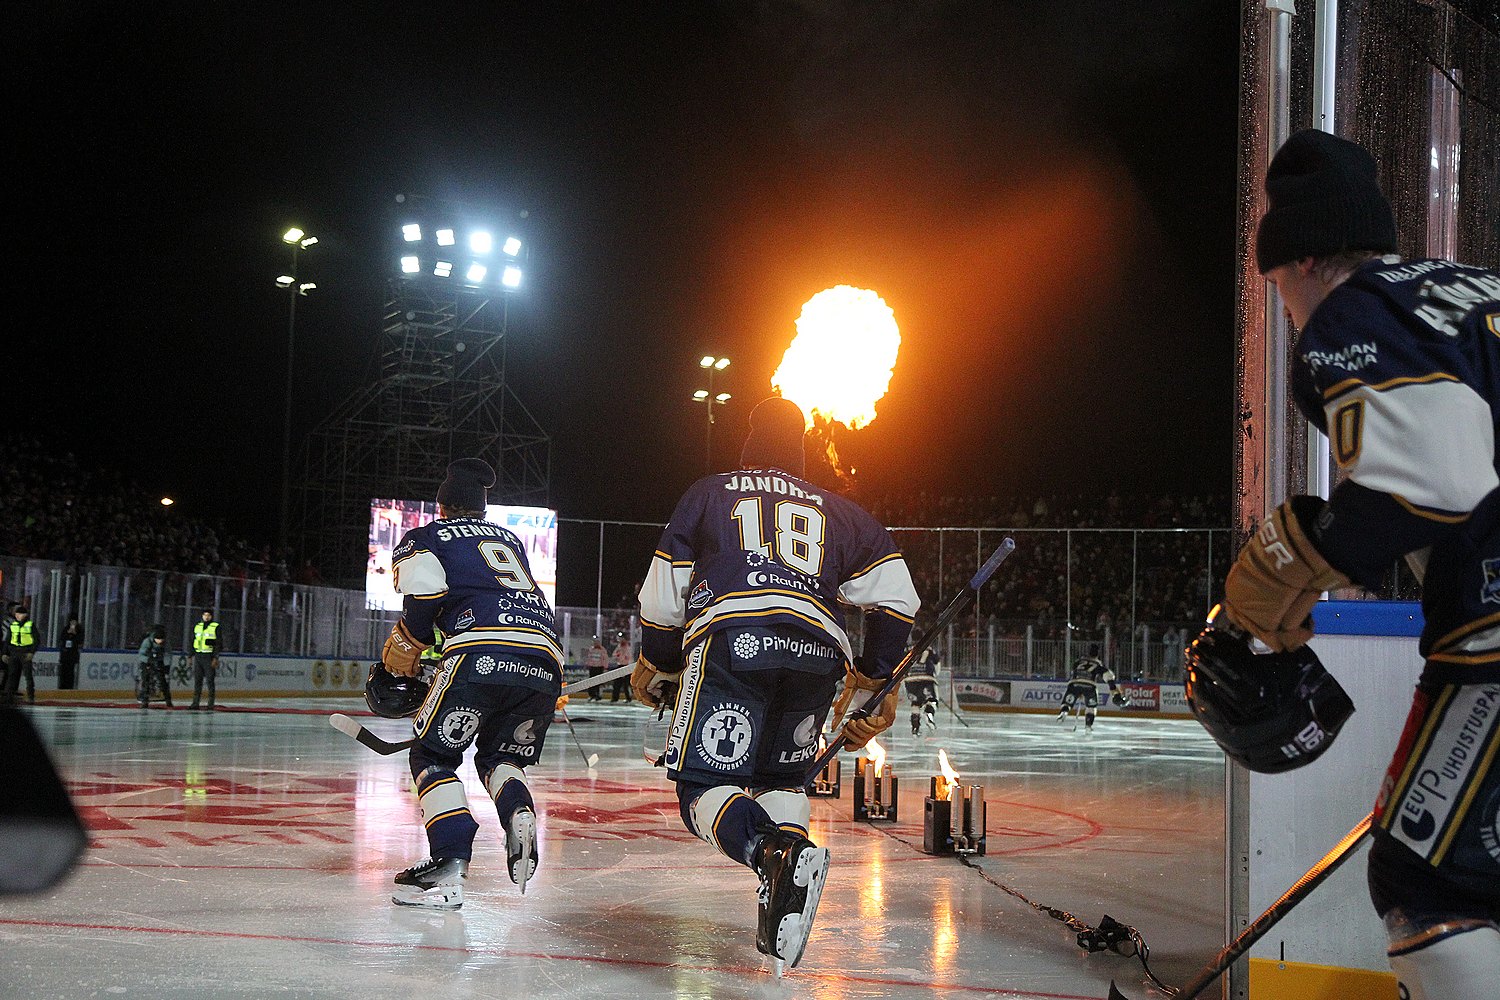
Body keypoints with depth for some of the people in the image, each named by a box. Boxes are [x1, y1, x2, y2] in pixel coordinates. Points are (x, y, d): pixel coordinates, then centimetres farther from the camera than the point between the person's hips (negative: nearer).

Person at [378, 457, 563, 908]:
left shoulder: (423, 538, 18)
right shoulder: (510, 539, 35)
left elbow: (426, 592, -2)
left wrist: (402, 655, 12)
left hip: (483, 652, -5)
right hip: (546, 660, 5)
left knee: (434, 755, 7)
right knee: (500, 757, 24)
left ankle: (450, 865, -11)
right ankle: (520, 815, -8)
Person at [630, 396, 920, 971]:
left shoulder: (708, 494, 26)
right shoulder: (838, 511, 30)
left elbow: (664, 596, 22)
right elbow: (895, 596, 19)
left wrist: (654, 667, 38)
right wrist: (873, 685, 28)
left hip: (730, 639, -3)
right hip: (816, 650, 3)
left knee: (704, 790, -3)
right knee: (781, 777, 22)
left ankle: (778, 855, -35)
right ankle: (781, 915, -1)